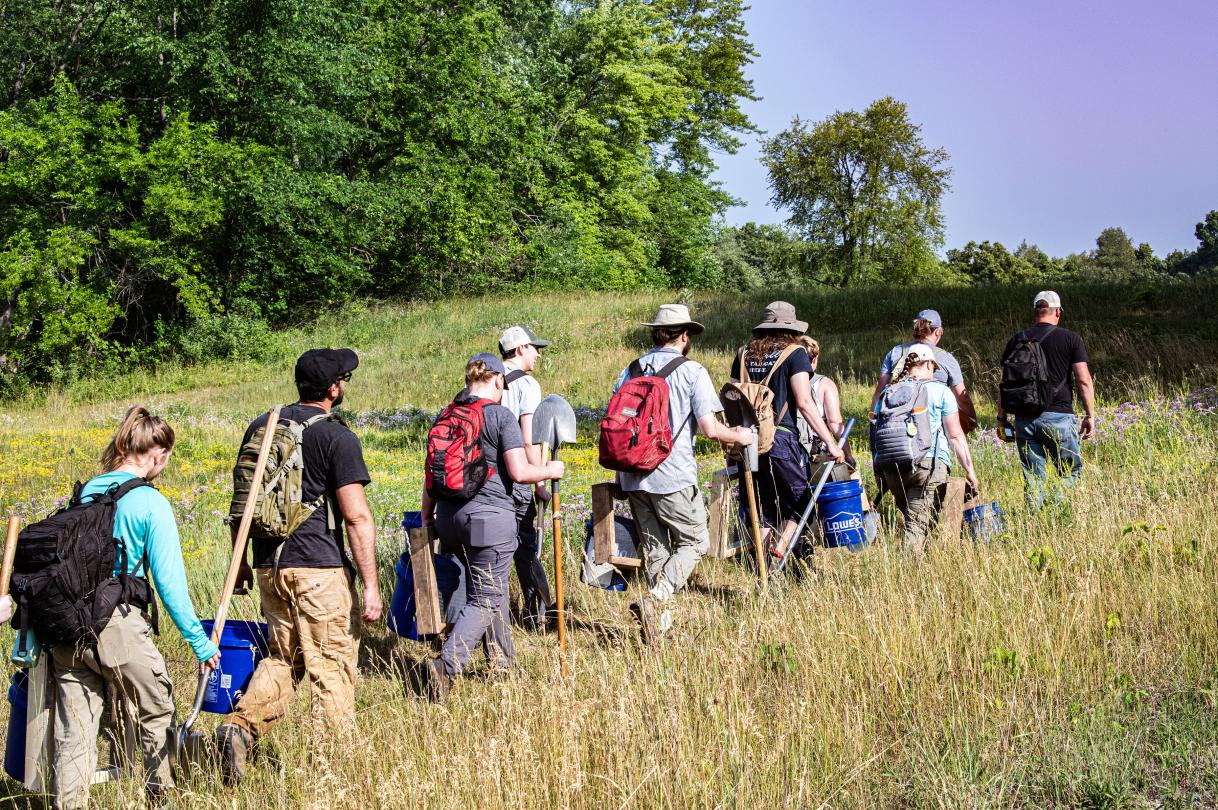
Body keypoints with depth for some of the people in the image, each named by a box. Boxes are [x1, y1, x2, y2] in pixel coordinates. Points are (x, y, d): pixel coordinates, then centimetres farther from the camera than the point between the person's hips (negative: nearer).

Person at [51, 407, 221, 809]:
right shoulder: (150, 502, -7)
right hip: (118, 628, -5)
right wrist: (200, 641, -4)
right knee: (157, 714, 16)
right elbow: (169, 580, -9)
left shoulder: (85, 492, 10)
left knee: (73, 732, 8)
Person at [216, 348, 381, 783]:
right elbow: (357, 517, -14)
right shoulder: (337, 438, -9)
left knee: (282, 657, 19)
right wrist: (370, 585, -11)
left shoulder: (260, 427, 10)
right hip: (319, 570, -6)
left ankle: (240, 727, 0)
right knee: (332, 667, 3)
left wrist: (240, 562, 26)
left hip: (269, 566, 6)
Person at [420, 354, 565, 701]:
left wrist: (427, 517, 23)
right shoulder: (501, 416, -9)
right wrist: (550, 471, 5)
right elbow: (519, 472, -14)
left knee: (493, 589, 22)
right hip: (490, 517, -7)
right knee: (484, 600, -3)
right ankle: (446, 665, -18)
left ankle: (502, 661, 31)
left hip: (450, 516, 7)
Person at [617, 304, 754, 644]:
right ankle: (655, 600, -12)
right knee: (694, 541, 8)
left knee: (655, 548, 16)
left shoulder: (630, 371, 10)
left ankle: (661, 619, 14)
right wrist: (739, 436, 9)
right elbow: (711, 430, -11)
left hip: (632, 477, 5)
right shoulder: (691, 372, -6)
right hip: (672, 478, -5)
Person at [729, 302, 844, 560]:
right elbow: (804, 403, -10)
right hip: (781, 439, -5)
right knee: (799, 504, 7)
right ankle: (780, 550, -14)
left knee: (765, 510, 14)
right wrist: (830, 443, -10)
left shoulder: (744, 355, 13)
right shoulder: (794, 353, -2)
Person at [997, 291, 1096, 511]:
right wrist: (1090, 415, 2)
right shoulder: (1070, 339, 0)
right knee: (1072, 472, 7)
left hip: (1024, 418, 3)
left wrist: (1002, 417, 16)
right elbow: (1084, 380, -4)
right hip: (1058, 417, -3)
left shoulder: (1016, 341, 8)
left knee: (1033, 478, 8)